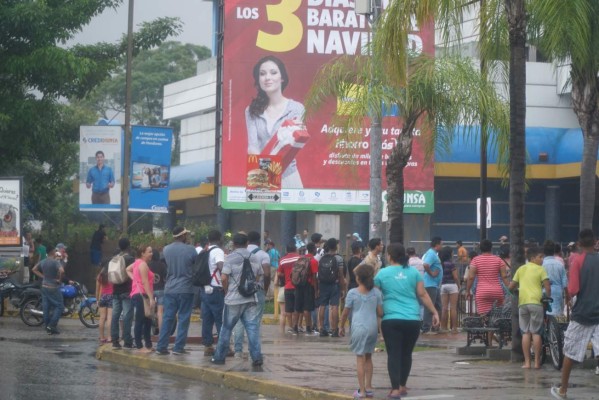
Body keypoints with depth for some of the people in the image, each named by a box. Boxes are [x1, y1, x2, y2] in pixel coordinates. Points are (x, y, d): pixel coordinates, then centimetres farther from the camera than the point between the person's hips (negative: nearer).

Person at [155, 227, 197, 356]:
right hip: (186, 289, -4)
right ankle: (178, 347, 0)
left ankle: (161, 347, 6)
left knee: (167, 318, 8)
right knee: (183, 319, 2)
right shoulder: (190, 250, -10)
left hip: (170, 289, 4)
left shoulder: (166, 250, 2)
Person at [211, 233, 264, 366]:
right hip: (251, 299, 3)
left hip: (233, 300, -3)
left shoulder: (231, 257, -7)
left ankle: (219, 357, 15)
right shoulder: (255, 258, 8)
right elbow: (258, 277, 15)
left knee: (226, 328, 8)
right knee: (253, 328, 1)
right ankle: (257, 356, -8)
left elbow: (224, 278, -13)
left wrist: (227, 291, 2)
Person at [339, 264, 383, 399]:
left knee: (360, 358, 0)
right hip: (373, 327, 3)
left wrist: (341, 326, 15)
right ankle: (368, 387, 20)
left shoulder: (352, 293, -4)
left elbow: (345, 312, 2)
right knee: (368, 357, 17)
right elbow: (380, 312, 3)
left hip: (359, 327, -3)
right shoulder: (376, 292, 3)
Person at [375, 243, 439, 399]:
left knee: (394, 354, -2)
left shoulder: (383, 273, 1)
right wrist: (434, 312, 8)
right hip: (413, 320, 3)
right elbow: (422, 294, 4)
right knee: (406, 353, 16)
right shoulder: (413, 272, 6)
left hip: (391, 320, -3)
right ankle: (402, 386, 27)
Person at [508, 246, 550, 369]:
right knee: (536, 333, 1)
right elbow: (547, 287, -6)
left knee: (525, 333, 5)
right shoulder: (540, 269, 3)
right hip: (536, 302, -3)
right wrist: (548, 298, 9)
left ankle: (527, 362, 3)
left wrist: (516, 291, 34)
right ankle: (537, 361, 1)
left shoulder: (521, 269, 15)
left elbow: (511, 287, 15)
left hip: (522, 303, 3)